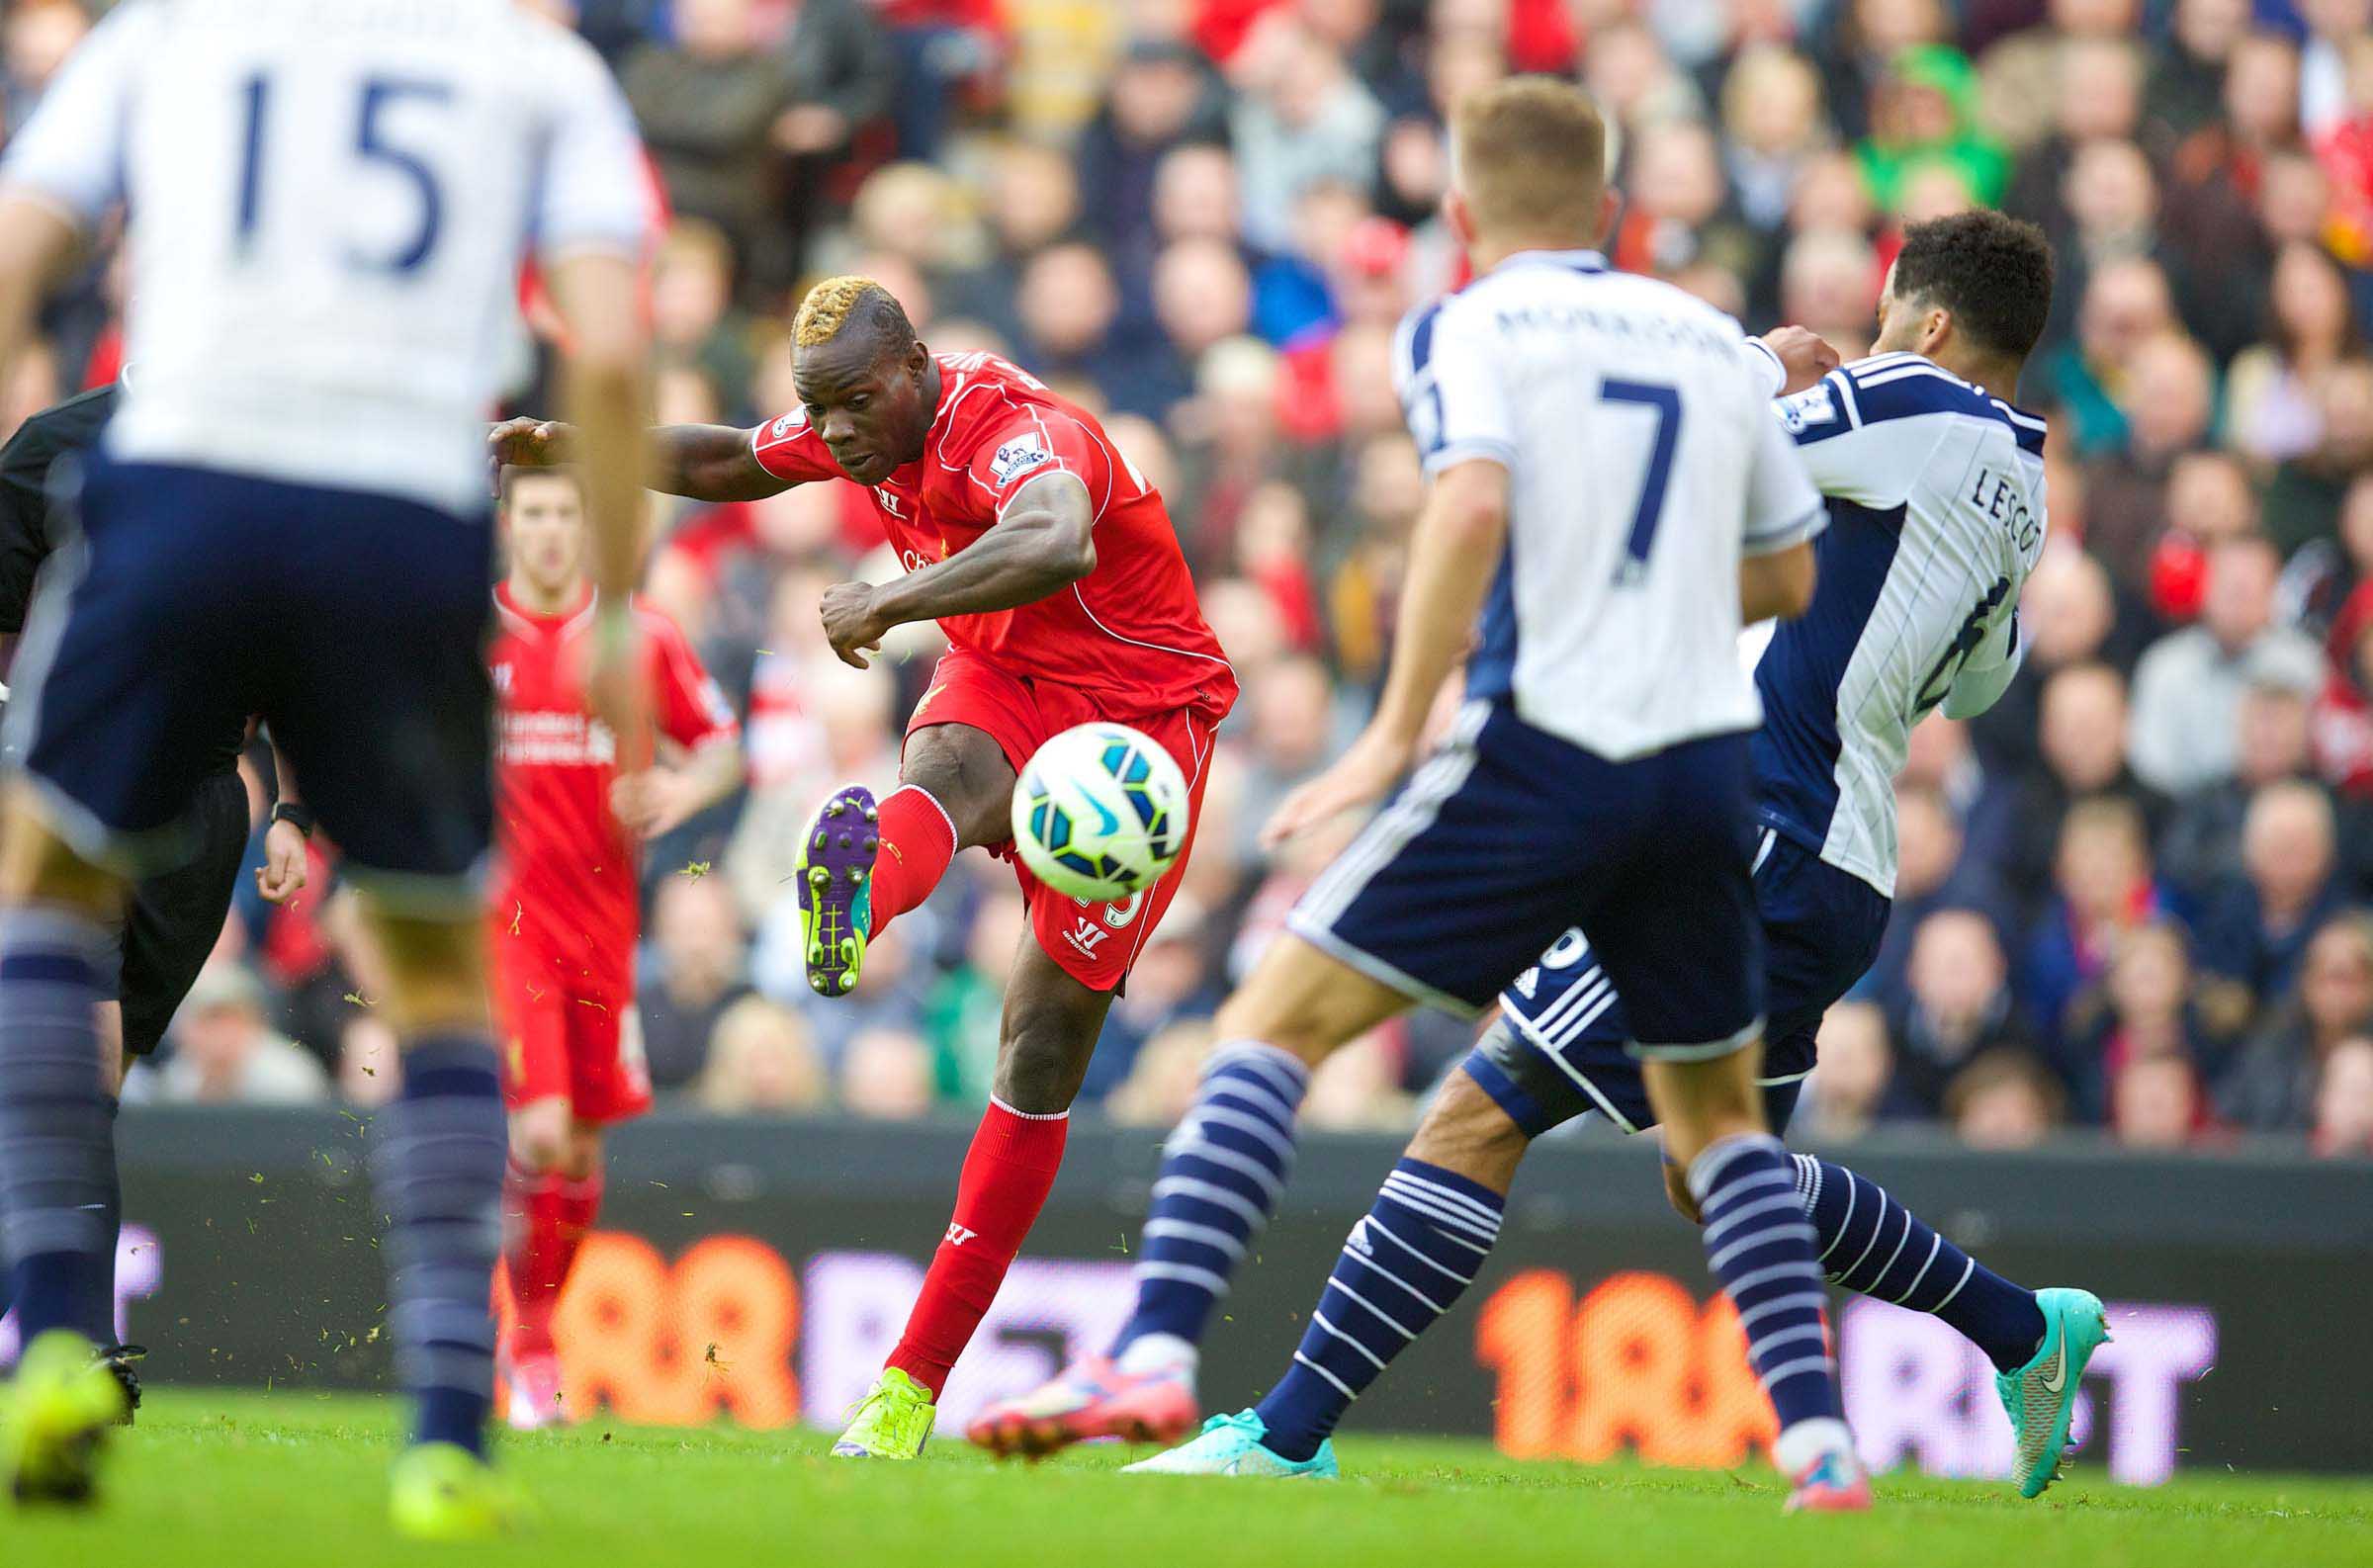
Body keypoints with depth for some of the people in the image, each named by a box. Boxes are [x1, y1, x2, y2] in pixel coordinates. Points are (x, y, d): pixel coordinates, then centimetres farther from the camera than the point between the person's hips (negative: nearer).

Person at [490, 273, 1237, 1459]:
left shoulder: (1018, 431, -28)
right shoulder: (861, 426, -3)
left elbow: (1055, 542, -53)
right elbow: (733, 465, 20)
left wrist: (889, 600, -55)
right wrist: (580, 447, 8)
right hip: (998, 684, 5)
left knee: (1046, 1044, -6)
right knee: (944, 770, -35)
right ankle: (848, 911, -73)